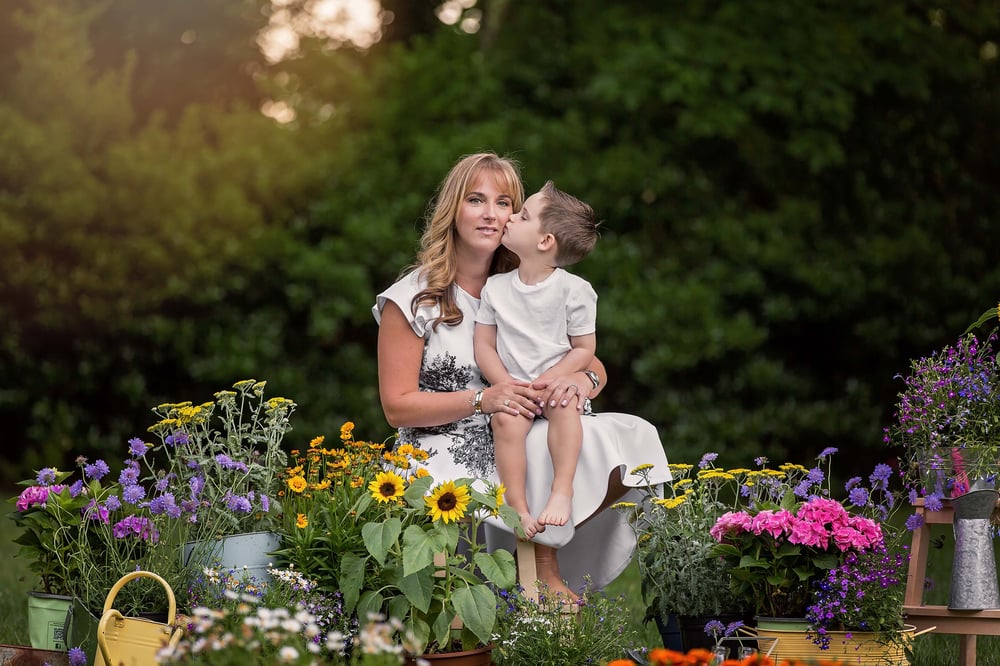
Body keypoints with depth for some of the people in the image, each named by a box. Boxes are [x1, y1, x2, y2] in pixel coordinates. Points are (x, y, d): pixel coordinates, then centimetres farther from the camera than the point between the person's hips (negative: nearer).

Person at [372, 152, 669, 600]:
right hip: (447, 459, -5)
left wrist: (582, 380, -16)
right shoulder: (412, 298, -3)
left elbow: (592, 364, 11)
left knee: (632, 438, -19)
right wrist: (484, 400, -21)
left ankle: (544, 557, -9)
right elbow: (398, 407, -6)